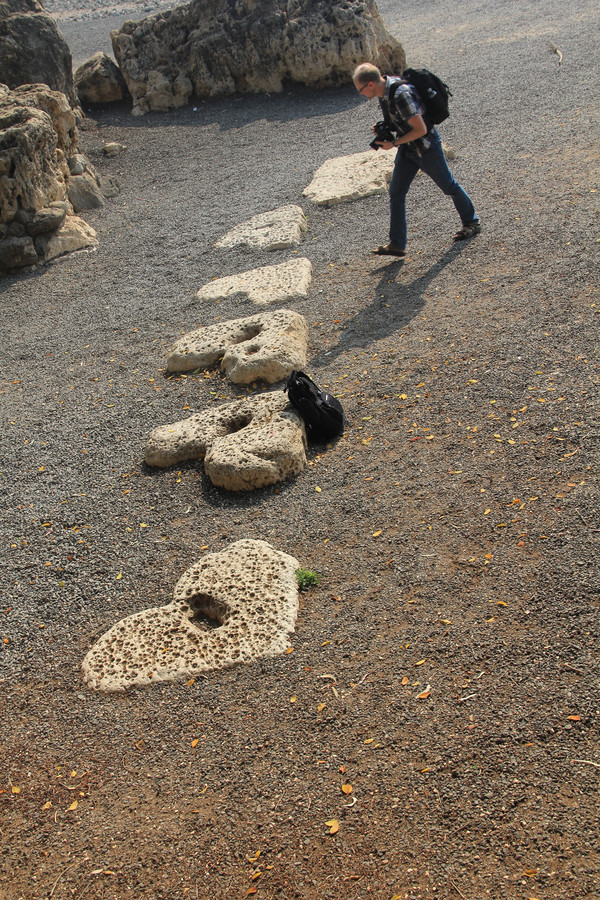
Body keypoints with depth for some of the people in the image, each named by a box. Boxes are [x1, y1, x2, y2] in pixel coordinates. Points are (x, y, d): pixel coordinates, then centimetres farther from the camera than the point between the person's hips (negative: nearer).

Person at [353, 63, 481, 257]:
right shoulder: (384, 89, -4)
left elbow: (421, 129, -29)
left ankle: (472, 223, 33)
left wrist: (393, 144, -23)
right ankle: (397, 244, 6)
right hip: (407, 148, 8)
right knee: (396, 193, 2)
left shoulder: (401, 95, -32)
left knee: (448, 186, 11)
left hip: (426, 147, -8)